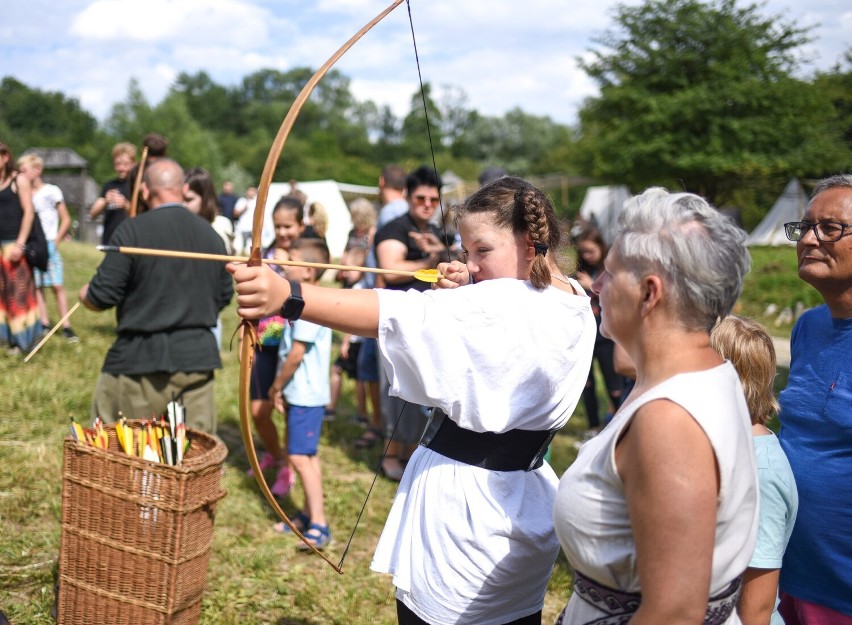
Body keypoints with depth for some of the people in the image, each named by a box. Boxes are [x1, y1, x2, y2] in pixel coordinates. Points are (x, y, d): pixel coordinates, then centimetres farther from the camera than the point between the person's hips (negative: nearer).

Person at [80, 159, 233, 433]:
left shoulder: (132, 231, -10)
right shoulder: (211, 235, 6)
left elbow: (101, 297, -10)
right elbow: (223, 296, 13)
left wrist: (85, 295, 12)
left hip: (142, 360, -4)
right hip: (198, 358, 5)